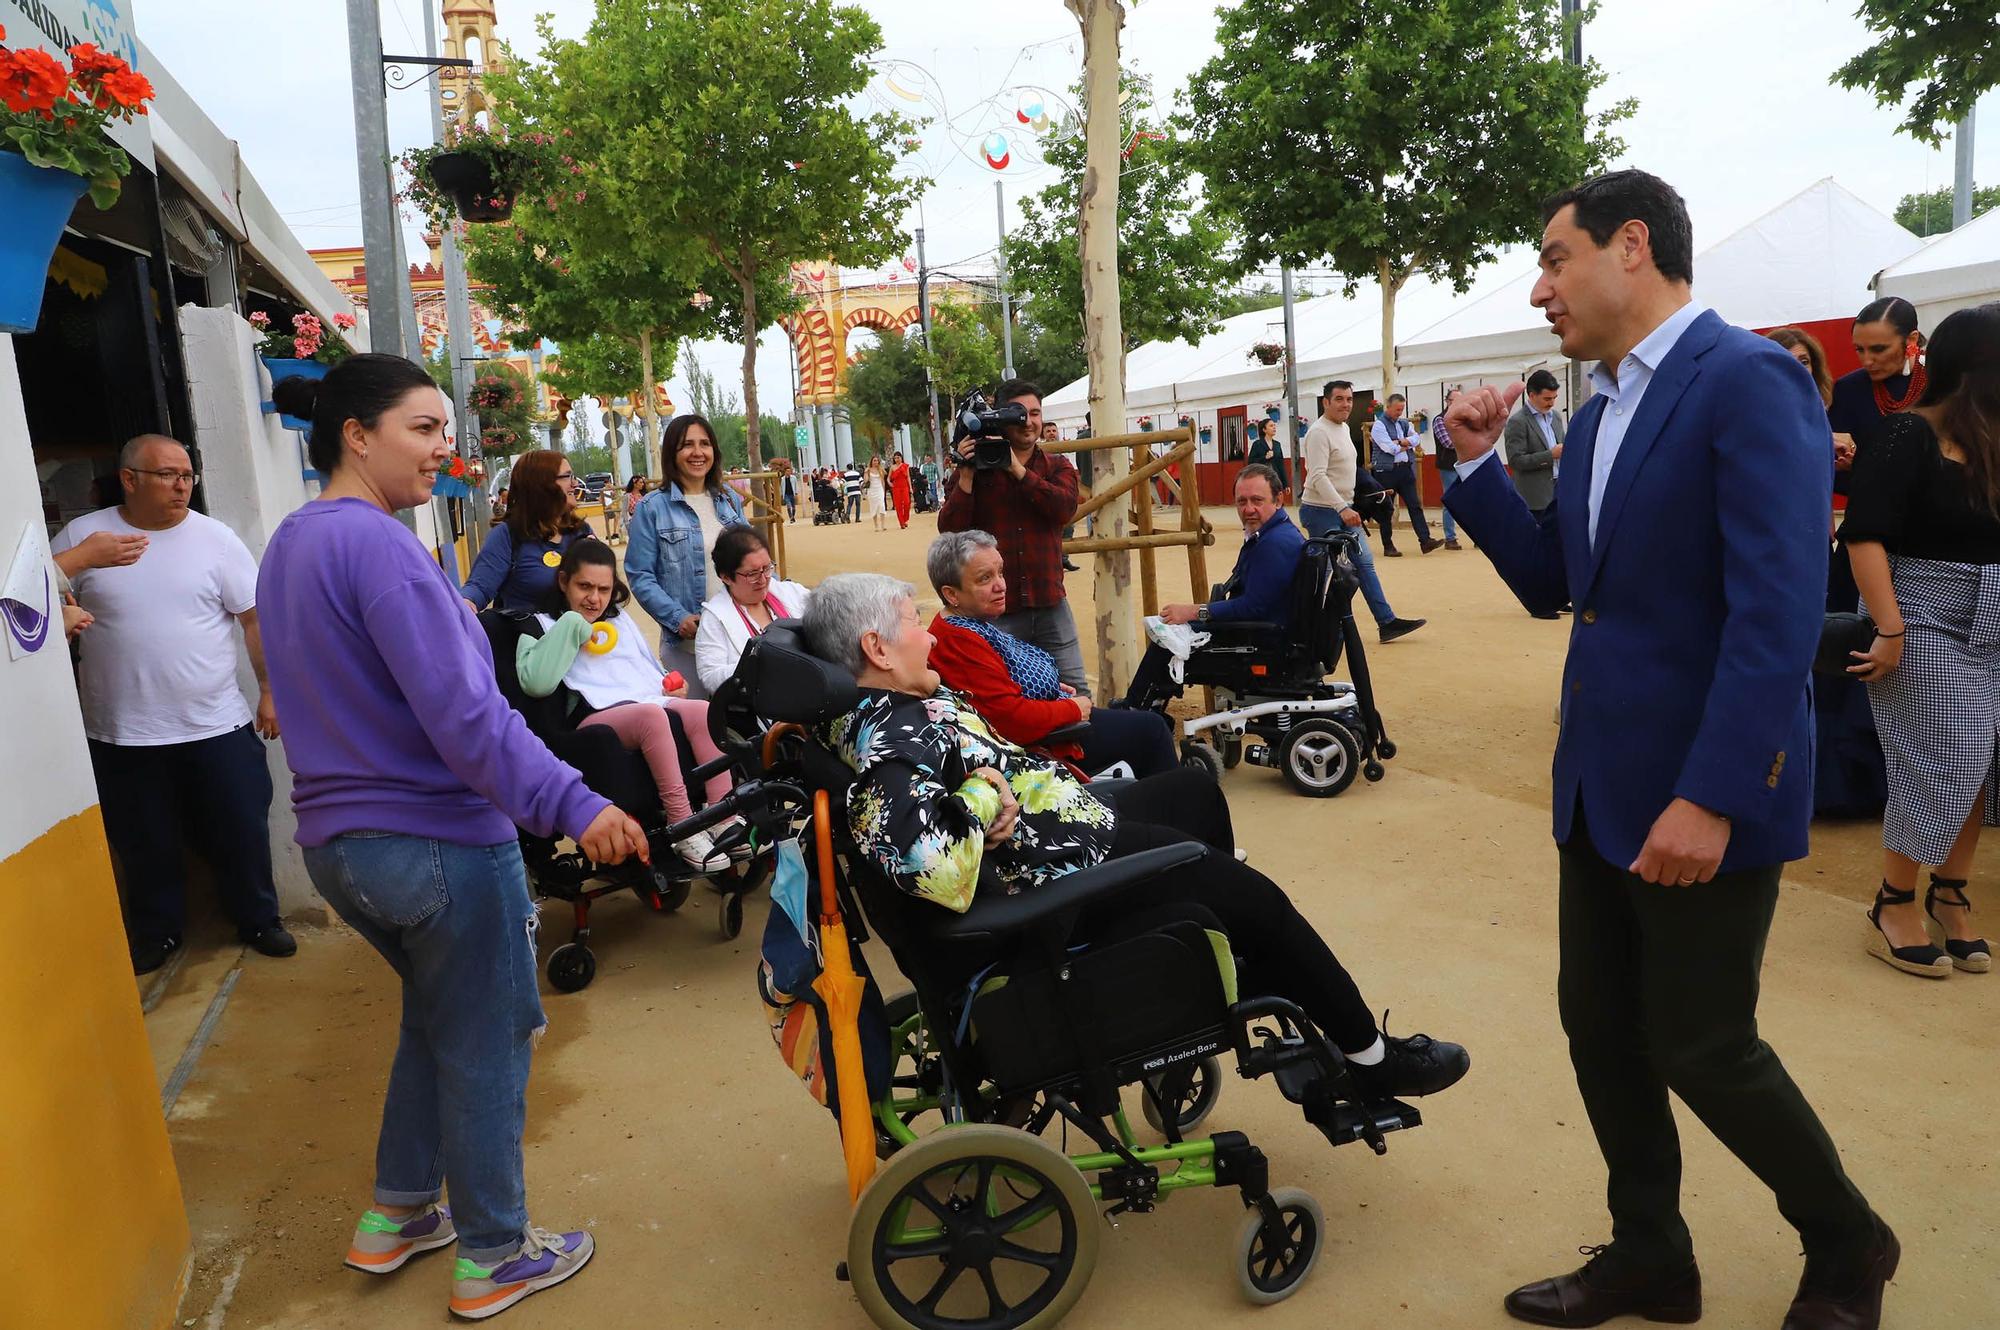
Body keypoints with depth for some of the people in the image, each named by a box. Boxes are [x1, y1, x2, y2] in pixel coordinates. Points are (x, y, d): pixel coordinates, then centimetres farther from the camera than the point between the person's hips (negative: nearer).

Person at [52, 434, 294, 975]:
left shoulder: (215, 538, -1)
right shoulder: (82, 535, 0)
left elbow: (256, 618, 0)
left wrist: (271, 689, -1)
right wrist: (81, 558, -17)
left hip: (217, 726, 0)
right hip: (123, 734, 1)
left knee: (242, 832, 9)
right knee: (145, 845, 14)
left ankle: (258, 919, 29)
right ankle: (155, 934, 33)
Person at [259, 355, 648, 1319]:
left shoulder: (288, 544, 10)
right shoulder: (378, 543, -20)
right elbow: (462, 713, -28)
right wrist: (570, 805, -30)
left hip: (335, 839, 9)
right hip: (438, 843, -9)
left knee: (435, 1019, 27)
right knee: (484, 1048, 9)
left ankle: (393, 1217, 39)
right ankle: (492, 1258, 25)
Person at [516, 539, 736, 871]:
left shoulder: (621, 618, 32)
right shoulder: (544, 625, 14)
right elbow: (535, 683, -7)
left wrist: (672, 686, 13)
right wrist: (571, 626, -4)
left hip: (652, 703, 5)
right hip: (597, 718, -5)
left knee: (702, 711, -30)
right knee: (652, 715, -39)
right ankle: (684, 830, -38)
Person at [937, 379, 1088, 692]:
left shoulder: (1057, 466, 8)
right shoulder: (976, 468, 2)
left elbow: (1065, 508, -13)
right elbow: (949, 529, -8)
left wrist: (1018, 470, -17)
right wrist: (966, 474, -16)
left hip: (1050, 604, 2)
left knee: (1077, 695, 6)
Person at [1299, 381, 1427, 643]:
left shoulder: (1344, 429, 14)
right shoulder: (1319, 432, -16)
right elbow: (1318, 476, -25)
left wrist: (1348, 507, 20)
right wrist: (1343, 508, -31)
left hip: (1345, 510, 9)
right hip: (1322, 513, -9)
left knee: (1364, 563, 8)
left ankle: (1387, 622, 11)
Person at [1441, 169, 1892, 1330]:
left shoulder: (1749, 381, -15)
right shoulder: (1604, 409, 12)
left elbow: (1779, 612, -23)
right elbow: (1552, 581, 15)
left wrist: (1711, 797, -26)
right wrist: (1479, 464, 4)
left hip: (1700, 790, -8)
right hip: (1601, 780, 8)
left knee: (1701, 1048, 4)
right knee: (1600, 1026, 14)